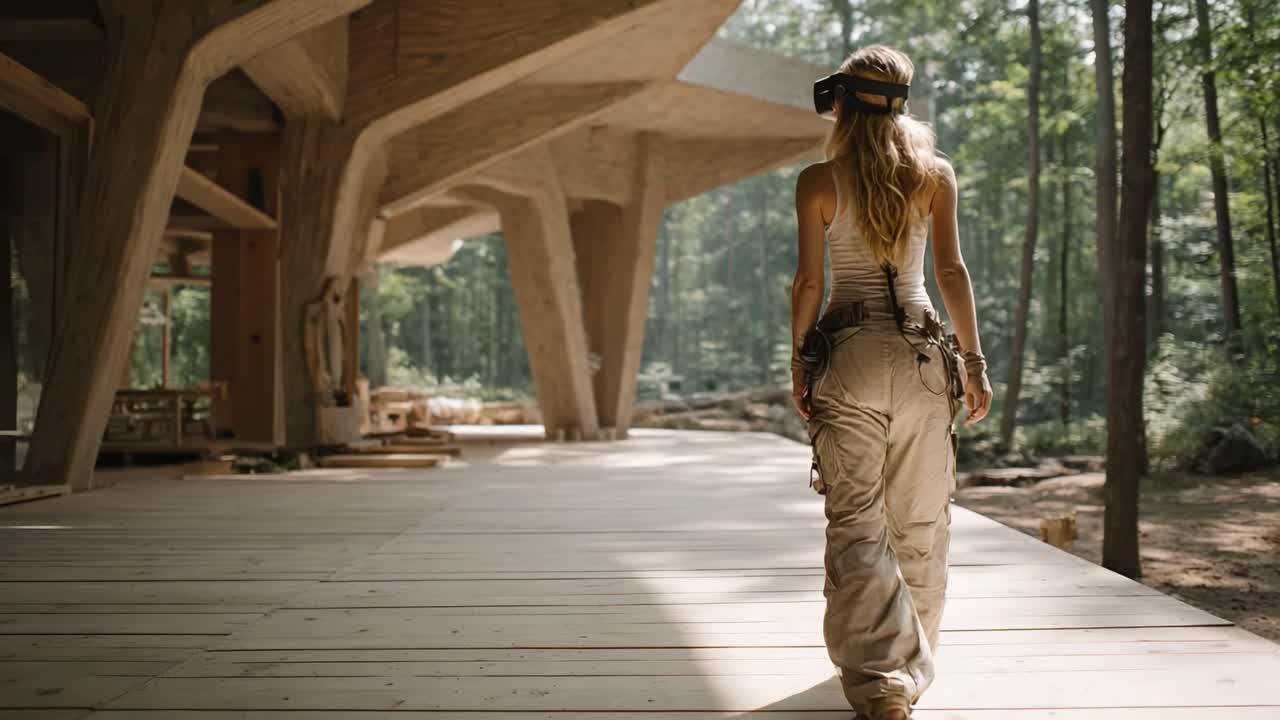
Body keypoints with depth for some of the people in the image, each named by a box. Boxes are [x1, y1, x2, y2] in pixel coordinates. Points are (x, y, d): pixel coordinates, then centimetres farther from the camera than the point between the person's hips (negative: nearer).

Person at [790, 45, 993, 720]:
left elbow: (808, 280, -2)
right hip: (923, 355, 2)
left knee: (857, 521, 0)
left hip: (847, 355, -2)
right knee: (920, 523, 12)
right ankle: (912, 663, 24)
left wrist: (799, 360, 7)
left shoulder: (818, 181, -1)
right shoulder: (935, 174, 4)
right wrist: (973, 360, 5)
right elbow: (952, 271, 1)